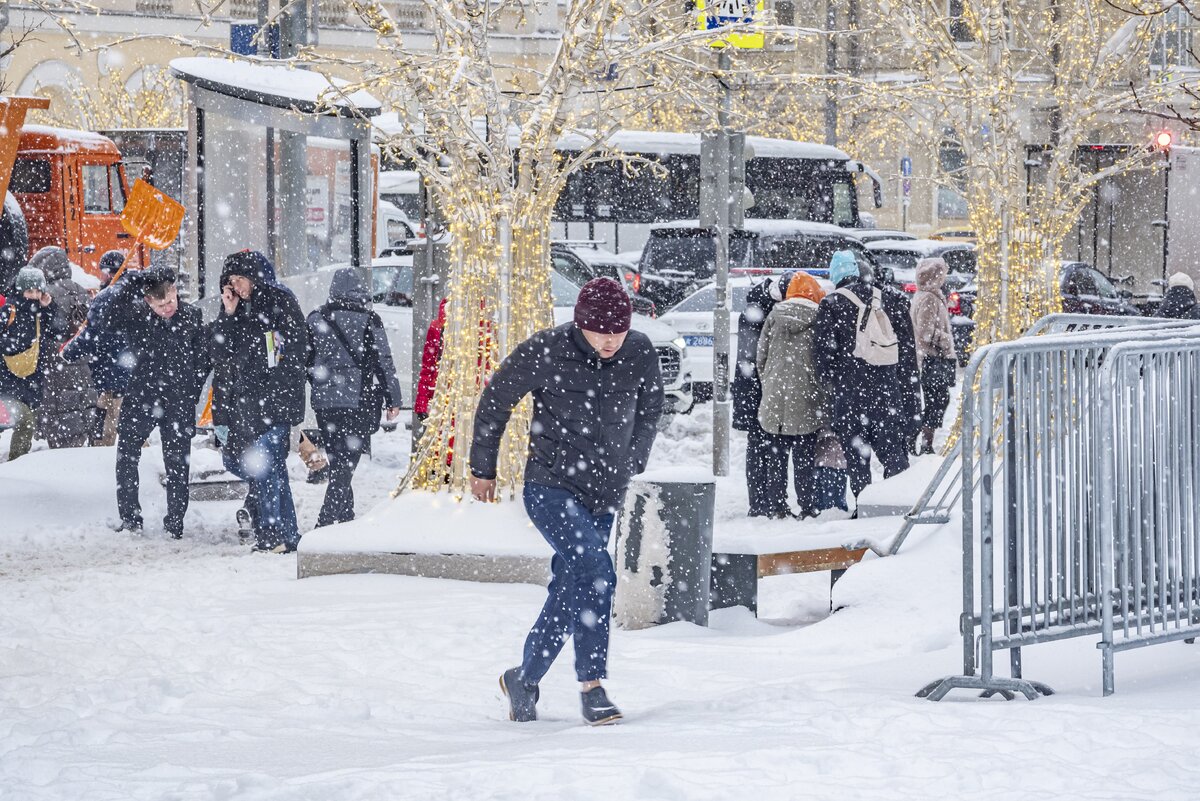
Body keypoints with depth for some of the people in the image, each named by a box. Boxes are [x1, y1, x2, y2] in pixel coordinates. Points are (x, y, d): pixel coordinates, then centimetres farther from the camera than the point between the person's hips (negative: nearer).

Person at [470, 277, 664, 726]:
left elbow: (650, 407, 18)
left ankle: (525, 679, 24)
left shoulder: (640, 353, -4)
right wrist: (483, 469, 10)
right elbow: (495, 402, 1)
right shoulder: (545, 352, -14)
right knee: (595, 572, -23)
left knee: (569, 596, 7)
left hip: (604, 497, 5)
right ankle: (592, 687, -18)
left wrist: (632, 465, 25)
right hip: (550, 490, -5)